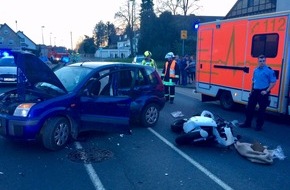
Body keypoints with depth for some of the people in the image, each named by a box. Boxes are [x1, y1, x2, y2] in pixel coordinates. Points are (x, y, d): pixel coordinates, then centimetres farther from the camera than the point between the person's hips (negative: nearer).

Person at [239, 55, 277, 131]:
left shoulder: (269, 70, -9)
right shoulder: (256, 70, 10)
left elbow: (273, 82, -10)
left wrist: (266, 91, -18)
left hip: (263, 92, -6)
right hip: (255, 91, 6)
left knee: (262, 110, 5)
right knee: (249, 107, 10)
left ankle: (259, 125, 17)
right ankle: (247, 123, 22)